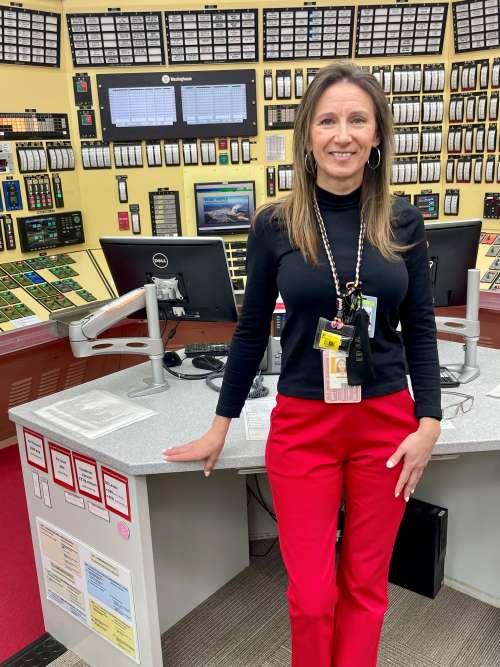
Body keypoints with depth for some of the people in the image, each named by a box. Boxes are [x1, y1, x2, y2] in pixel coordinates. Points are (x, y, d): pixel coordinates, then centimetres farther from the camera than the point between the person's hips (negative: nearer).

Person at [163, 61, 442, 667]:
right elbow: (252, 330, 3)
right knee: (311, 595, 8)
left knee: (366, 584, 14)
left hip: (387, 420, 1)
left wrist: (428, 422, -4)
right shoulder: (274, 224, -4)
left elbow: (420, 329, 5)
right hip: (301, 423, -1)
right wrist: (220, 425, 6)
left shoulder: (402, 221, -1)